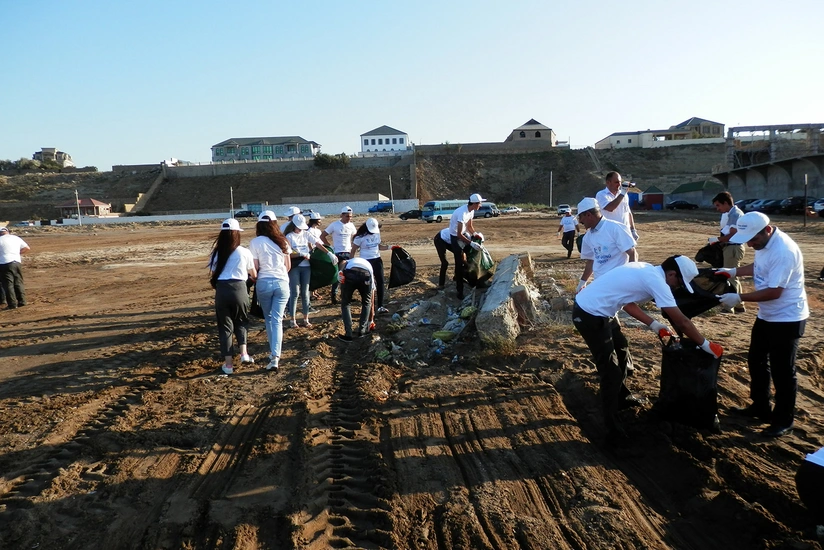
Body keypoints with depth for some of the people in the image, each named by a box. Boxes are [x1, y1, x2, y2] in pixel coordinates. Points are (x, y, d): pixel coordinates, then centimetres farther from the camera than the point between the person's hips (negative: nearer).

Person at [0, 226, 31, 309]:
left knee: (8, 284, -1)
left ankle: (12, 304, -3)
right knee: (18, 283, 13)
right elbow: (27, 248, 17)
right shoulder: (16, 238, 12)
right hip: (17, 262, 5)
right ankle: (22, 302, 14)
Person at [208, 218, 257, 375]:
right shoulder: (244, 252, 1)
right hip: (239, 289, -1)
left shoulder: (216, 252, 6)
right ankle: (244, 353, 9)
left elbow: (212, 275, 6)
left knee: (225, 326, 10)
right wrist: (254, 278, 34)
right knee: (240, 322, 23)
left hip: (222, 290, 1)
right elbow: (254, 275, 11)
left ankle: (228, 364, 11)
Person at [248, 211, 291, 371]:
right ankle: (275, 355, -12)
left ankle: (273, 352, 22)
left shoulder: (255, 242, -6)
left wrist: (254, 280, 15)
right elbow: (288, 266, 10)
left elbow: (255, 267, -4)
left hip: (264, 283, -1)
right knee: (277, 319, 1)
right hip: (282, 283, 1)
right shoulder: (282, 241, 4)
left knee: (268, 319, 16)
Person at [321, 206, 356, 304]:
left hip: (348, 253, 4)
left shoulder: (351, 225, 5)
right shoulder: (334, 225, -8)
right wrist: (330, 247, -8)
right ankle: (334, 295, 7)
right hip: (338, 253, -4)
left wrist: (353, 247, 6)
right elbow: (322, 236, -4)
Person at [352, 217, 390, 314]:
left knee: (380, 282, 3)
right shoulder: (360, 237, -13)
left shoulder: (377, 233, 4)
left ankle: (380, 306, 10)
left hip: (377, 260, 5)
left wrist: (389, 247, 2)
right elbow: (353, 251, -6)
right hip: (366, 262, -5)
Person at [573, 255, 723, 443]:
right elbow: (682, 322, -14)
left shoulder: (646, 271, 9)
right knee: (611, 371, -4)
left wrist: (653, 324, 12)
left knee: (621, 351, 26)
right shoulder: (656, 280, -18)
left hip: (596, 310, 10)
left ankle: (622, 398, 45)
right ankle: (613, 429, 5)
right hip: (589, 315, -10)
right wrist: (705, 345, -2)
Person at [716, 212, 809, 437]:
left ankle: (784, 420, 17)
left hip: (787, 319, -10)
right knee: (756, 361, 19)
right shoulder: (763, 242, 0)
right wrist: (734, 271, 7)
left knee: (782, 370, 1)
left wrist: (739, 298, -27)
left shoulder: (783, 251, -30)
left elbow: (774, 292, -30)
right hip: (766, 315, 10)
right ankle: (760, 407, 35)